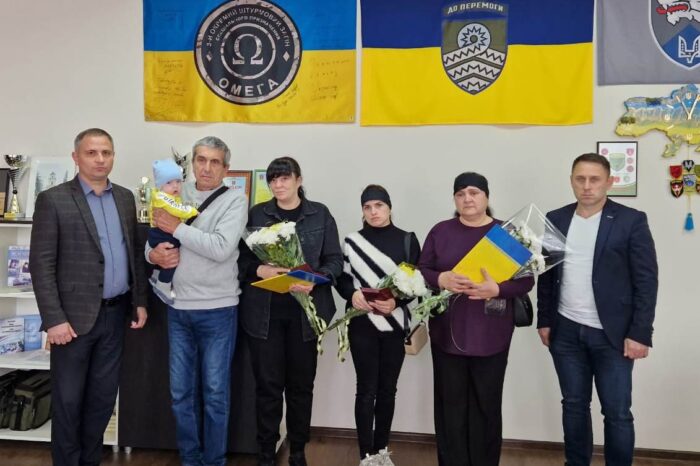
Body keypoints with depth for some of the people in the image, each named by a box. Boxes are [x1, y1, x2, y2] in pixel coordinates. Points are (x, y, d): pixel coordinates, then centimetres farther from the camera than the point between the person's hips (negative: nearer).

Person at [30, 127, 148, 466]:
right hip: (75, 316, -4)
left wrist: (139, 301, 9)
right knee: (68, 399, 8)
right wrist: (54, 319, -15)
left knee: (103, 396, 14)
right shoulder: (53, 199, -7)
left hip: (115, 314, 5)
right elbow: (41, 264, -10)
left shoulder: (125, 198, 9)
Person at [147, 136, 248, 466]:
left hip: (217, 309, -4)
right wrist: (153, 253, -11)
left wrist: (177, 227, -14)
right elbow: (153, 238, 12)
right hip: (178, 307, 4)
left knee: (215, 392, 6)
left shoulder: (235, 200, -5)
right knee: (181, 391, 12)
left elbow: (221, 248, -19)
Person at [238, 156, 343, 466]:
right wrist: (259, 270, -15)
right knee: (268, 384, 5)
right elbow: (242, 258, 5)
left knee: (301, 384, 9)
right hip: (264, 311, 0)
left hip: (304, 310, 0)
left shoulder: (320, 214, 4)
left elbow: (335, 260, 1)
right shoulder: (257, 214, 6)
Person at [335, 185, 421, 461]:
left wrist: (397, 301, -17)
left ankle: (381, 450, 25)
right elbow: (341, 279, 5)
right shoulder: (352, 241, 3)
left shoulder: (408, 240, 3)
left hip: (395, 325, 1)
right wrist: (352, 295, -16)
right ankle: (367, 455, 10)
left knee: (387, 390, 11)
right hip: (362, 325, -1)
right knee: (366, 390, 1)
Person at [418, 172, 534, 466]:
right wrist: (440, 279, -17)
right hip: (447, 333, 1)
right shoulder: (440, 231, 5)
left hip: (490, 336, 0)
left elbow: (526, 280, -1)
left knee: (487, 405, 8)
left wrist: (497, 289, -20)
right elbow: (421, 271, 5)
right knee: (450, 404, 7)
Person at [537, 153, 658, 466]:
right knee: (574, 405, 14)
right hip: (566, 332, 3)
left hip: (612, 334, -3)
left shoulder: (631, 221, -6)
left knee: (617, 413, 4)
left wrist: (639, 333, -12)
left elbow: (646, 281, -8)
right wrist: (544, 321, 7)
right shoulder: (556, 219, 5)